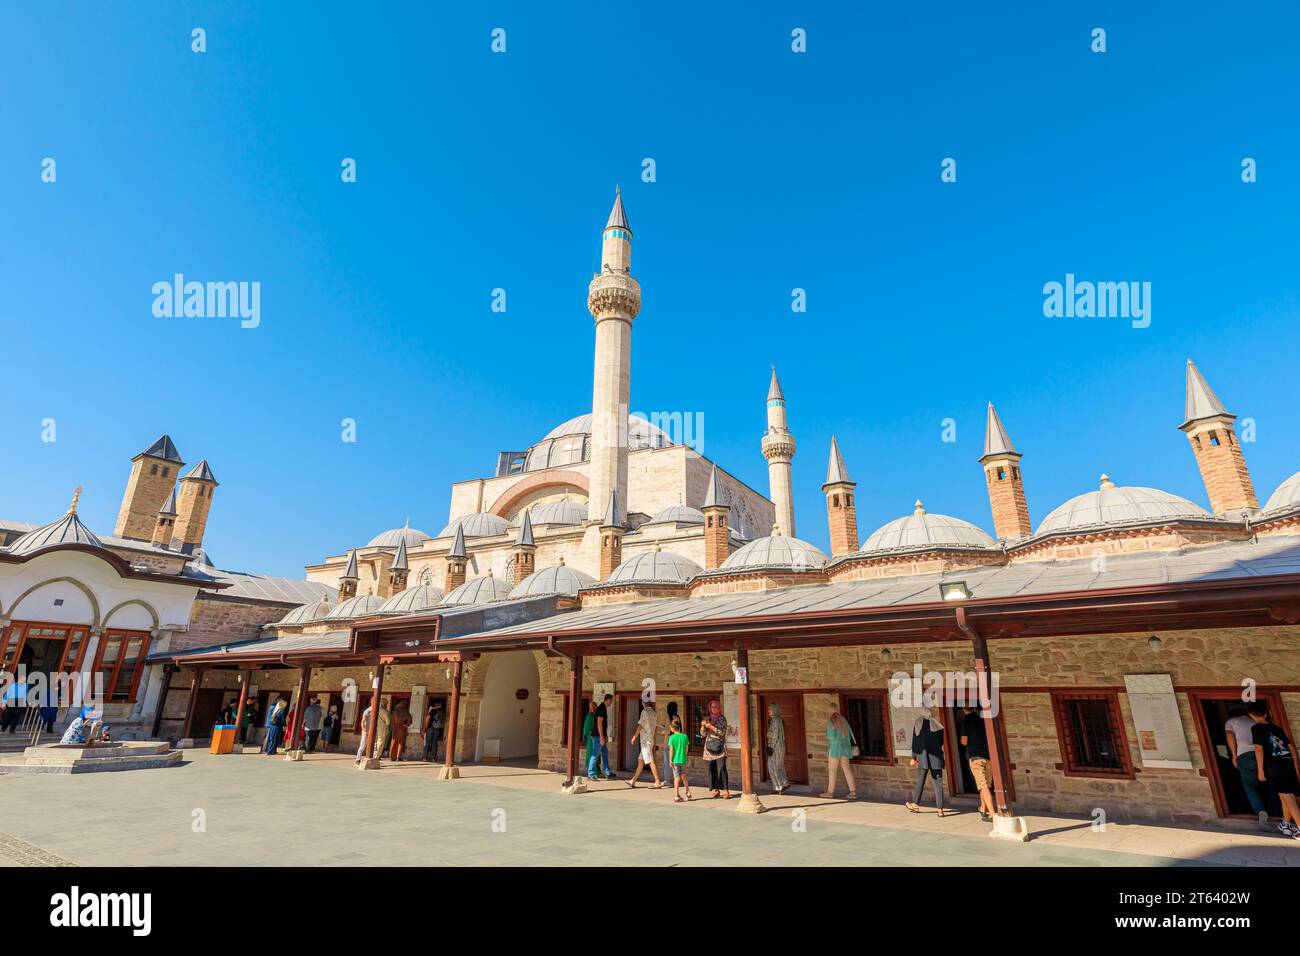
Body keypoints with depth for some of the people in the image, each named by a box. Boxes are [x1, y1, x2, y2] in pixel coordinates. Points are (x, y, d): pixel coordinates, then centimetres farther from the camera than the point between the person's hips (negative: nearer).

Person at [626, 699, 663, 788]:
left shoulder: (645, 711, -12)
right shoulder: (654, 714, 11)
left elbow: (640, 725, -15)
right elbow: (656, 727, 16)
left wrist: (634, 737, -7)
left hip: (645, 740, -9)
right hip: (651, 740, 9)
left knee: (650, 761, -7)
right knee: (640, 760, 13)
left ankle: (658, 782, -8)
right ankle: (633, 781, 18)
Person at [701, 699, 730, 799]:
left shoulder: (722, 719, -1)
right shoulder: (707, 718, 10)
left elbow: (722, 732, -10)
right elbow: (703, 734, 8)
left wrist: (711, 727, -20)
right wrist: (702, 726, -11)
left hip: (719, 746, -4)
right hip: (709, 746, 4)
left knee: (721, 768, -12)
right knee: (712, 769, 0)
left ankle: (725, 790, -11)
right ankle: (715, 790, 7)